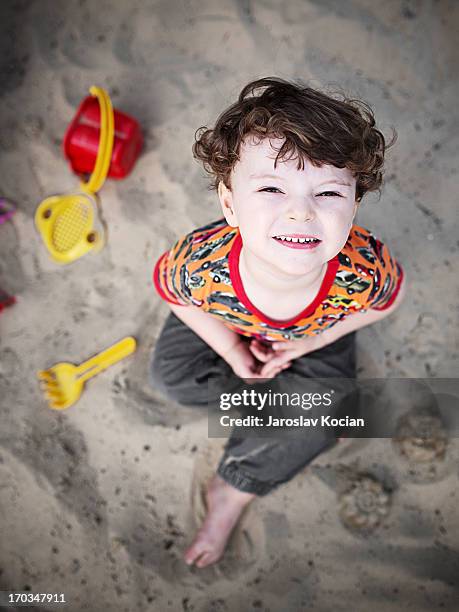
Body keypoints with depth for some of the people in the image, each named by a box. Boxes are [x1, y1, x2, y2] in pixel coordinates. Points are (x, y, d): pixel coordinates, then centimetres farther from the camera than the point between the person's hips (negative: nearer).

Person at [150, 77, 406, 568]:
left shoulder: (366, 271, -43)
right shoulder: (199, 265, -44)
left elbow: (386, 301, -15)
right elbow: (170, 290, -17)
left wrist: (307, 342, -17)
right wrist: (231, 348, -17)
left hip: (317, 332, 0)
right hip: (228, 323, 1)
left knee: (316, 424, -8)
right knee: (171, 375, -5)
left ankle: (235, 490, 18)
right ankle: (273, 389, 12)